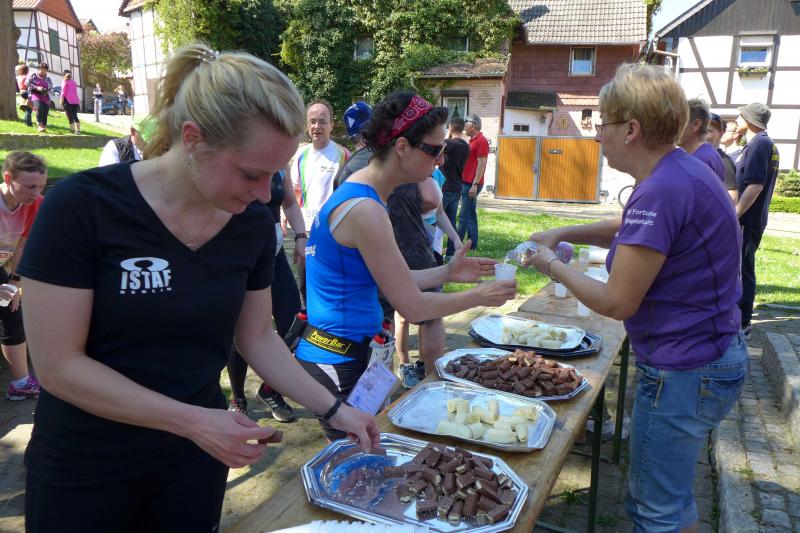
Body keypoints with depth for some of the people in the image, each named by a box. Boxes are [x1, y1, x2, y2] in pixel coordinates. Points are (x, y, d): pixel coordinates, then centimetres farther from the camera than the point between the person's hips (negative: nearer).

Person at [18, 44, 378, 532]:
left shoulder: (255, 223, -9)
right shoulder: (81, 207, -21)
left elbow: (257, 336, 2)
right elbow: (58, 365, -19)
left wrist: (333, 409, -4)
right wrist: (194, 421, -24)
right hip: (83, 467, -3)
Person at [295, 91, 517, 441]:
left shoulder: (356, 193, 6)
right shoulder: (365, 210, -24)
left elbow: (388, 282, 11)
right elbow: (412, 308, -19)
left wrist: (446, 273, 8)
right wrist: (479, 296, -6)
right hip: (338, 362, -9)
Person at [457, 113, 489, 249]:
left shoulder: (481, 141, -12)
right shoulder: (472, 140, 18)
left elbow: (481, 164, -18)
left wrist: (475, 184, -21)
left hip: (471, 184, -10)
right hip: (466, 182, 10)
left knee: (464, 216, -8)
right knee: (471, 215, 12)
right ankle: (472, 243, 18)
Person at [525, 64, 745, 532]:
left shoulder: (663, 190, -27)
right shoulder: (682, 170, 4)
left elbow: (616, 302, -23)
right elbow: (629, 229, 22)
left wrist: (553, 266, -8)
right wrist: (563, 234, 9)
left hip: (683, 372, -10)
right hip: (715, 355, 10)